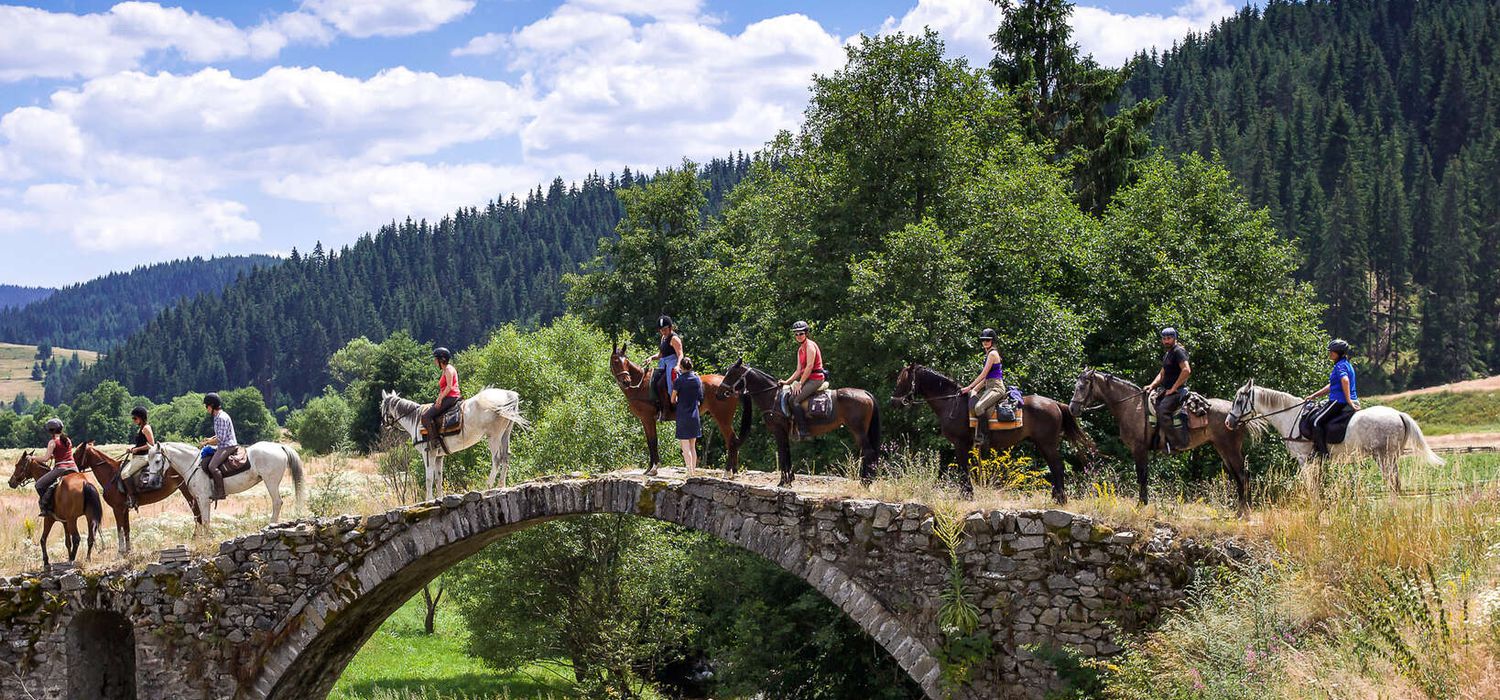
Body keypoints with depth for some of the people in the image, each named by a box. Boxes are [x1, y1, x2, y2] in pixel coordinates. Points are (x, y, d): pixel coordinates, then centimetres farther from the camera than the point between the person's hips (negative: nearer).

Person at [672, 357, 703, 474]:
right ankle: (694, 470, 16)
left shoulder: (679, 380, -11)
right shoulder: (697, 379, 2)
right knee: (693, 446, 14)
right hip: (695, 416, 5)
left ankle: (690, 472, -11)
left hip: (683, 415, -5)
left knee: (685, 447, -4)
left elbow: (673, 400, -4)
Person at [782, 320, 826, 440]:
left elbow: (809, 366, -16)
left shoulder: (810, 345, -9)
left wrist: (800, 383, -16)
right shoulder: (800, 349, 20)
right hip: (808, 379, 10)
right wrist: (787, 382, 8)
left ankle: (803, 433, -24)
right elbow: (799, 370, 19)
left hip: (815, 379, -10)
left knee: (794, 400, -22)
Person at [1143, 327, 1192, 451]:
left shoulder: (1178, 351, -9)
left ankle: (1179, 442, -29)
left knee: (1162, 411, -29)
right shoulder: (1166, 354, 22)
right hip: (1167, 390, 11)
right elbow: (1162, 374, 27)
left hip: (1177, 390, -11)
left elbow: (1186, 370, -22)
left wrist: (1173, 388, -19)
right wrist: (1152, 386, 8)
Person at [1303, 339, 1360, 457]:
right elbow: (1331, 386, 27)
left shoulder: (1340, 365, -12)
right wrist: (1314, 396, 24)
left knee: (1316, 421, -13)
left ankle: (1322, 454, -19)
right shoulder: (1345, 364, 21)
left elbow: (1345, 381, -32)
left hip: (1339, 402, -11)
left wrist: (1349, 401, -33)